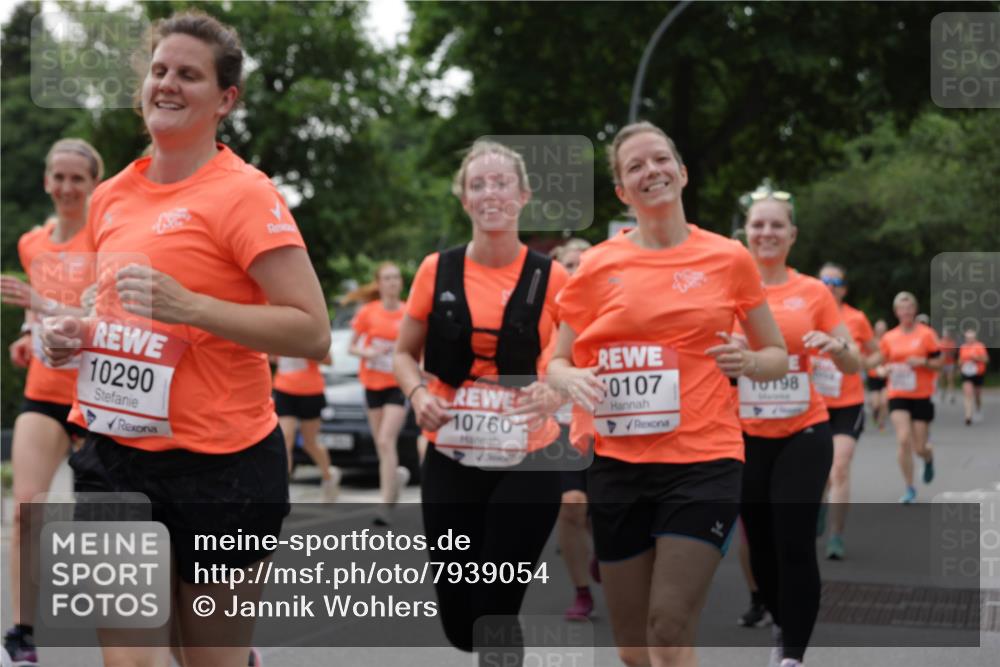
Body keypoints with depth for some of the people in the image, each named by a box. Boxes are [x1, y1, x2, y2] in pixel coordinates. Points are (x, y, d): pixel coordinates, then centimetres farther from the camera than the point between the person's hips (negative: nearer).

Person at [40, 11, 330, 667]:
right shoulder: (111, 196, 10)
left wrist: (190, 306, -24)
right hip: (116, 458, 5)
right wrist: (77, 334, 6)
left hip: (219, 466, -5)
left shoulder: (243, 193, -10)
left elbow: (313, 333, -16)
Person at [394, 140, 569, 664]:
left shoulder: (550, 278, -4)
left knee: (497, 613, -6)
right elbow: (405, 354, 11)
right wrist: (418, 395, -9)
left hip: (525, 462, -2)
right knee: (459, 618, 7)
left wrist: (554, 388, -16)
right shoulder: (437, 271, 0)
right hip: (450, 461, 2)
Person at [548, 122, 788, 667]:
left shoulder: (728, 258, 2)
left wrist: (747, 362, -11)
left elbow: (777, 356, 11)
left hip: (703, 462, -2)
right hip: (618, 463, 2)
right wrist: (572, 380, -13)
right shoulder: (598, 265, 4)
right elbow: (557, 362, 11)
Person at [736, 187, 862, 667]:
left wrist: (838, 347, -17)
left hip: (804, 434, -1)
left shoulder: (813, 293, 1)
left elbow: (853, 366, 5)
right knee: (760, 545, 9)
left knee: (796, 545, -10)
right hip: (747, 436, 1)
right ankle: (783, 624, 35)